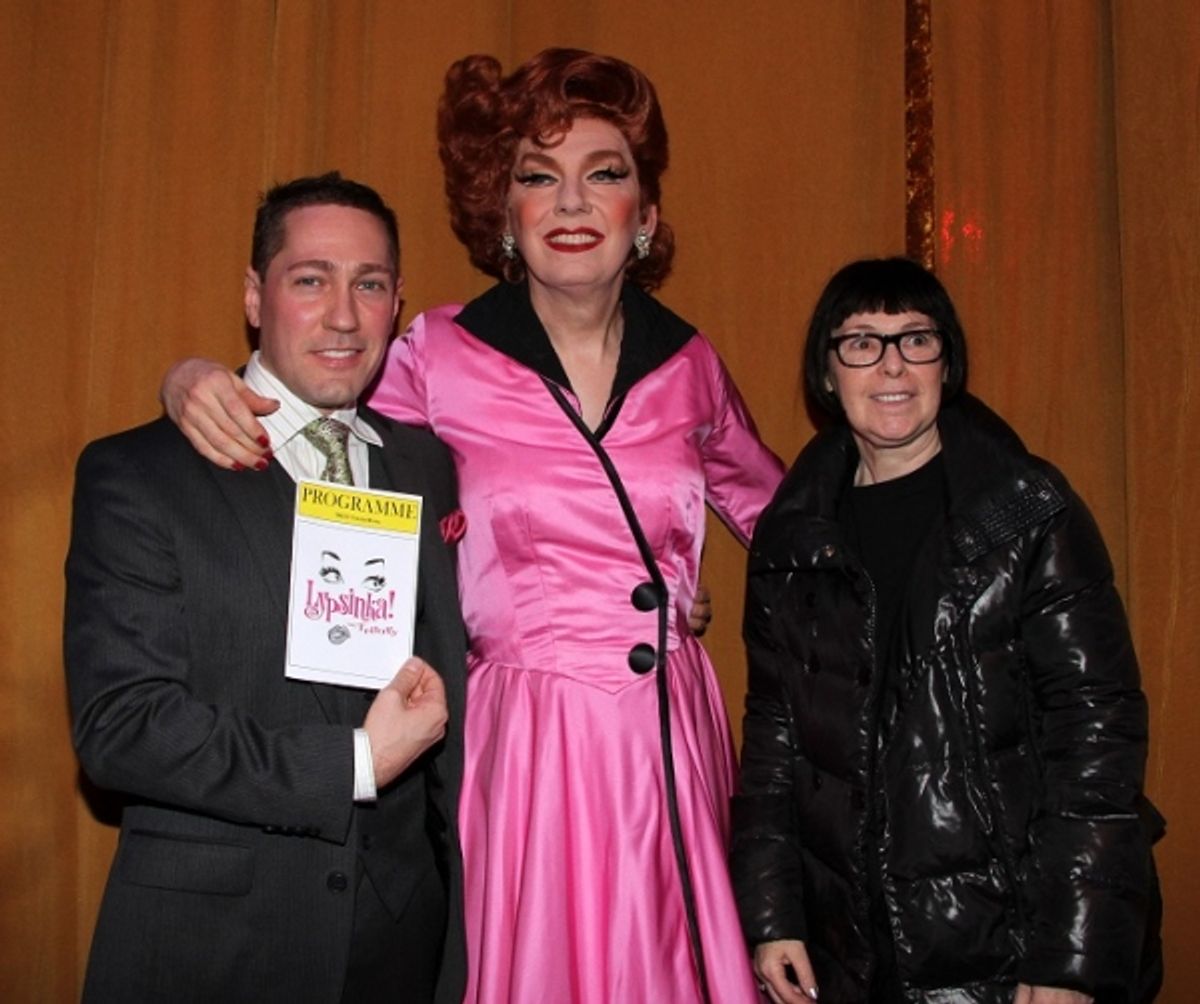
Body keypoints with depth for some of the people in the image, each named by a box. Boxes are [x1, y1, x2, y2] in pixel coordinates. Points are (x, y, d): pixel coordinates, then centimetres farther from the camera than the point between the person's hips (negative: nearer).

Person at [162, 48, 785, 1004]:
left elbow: (766, 501, 21)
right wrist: (197, 383, -14)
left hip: (675, 741, 3)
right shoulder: (440, 356, -5)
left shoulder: (688, 362, 4)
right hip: (523, 747, -3)